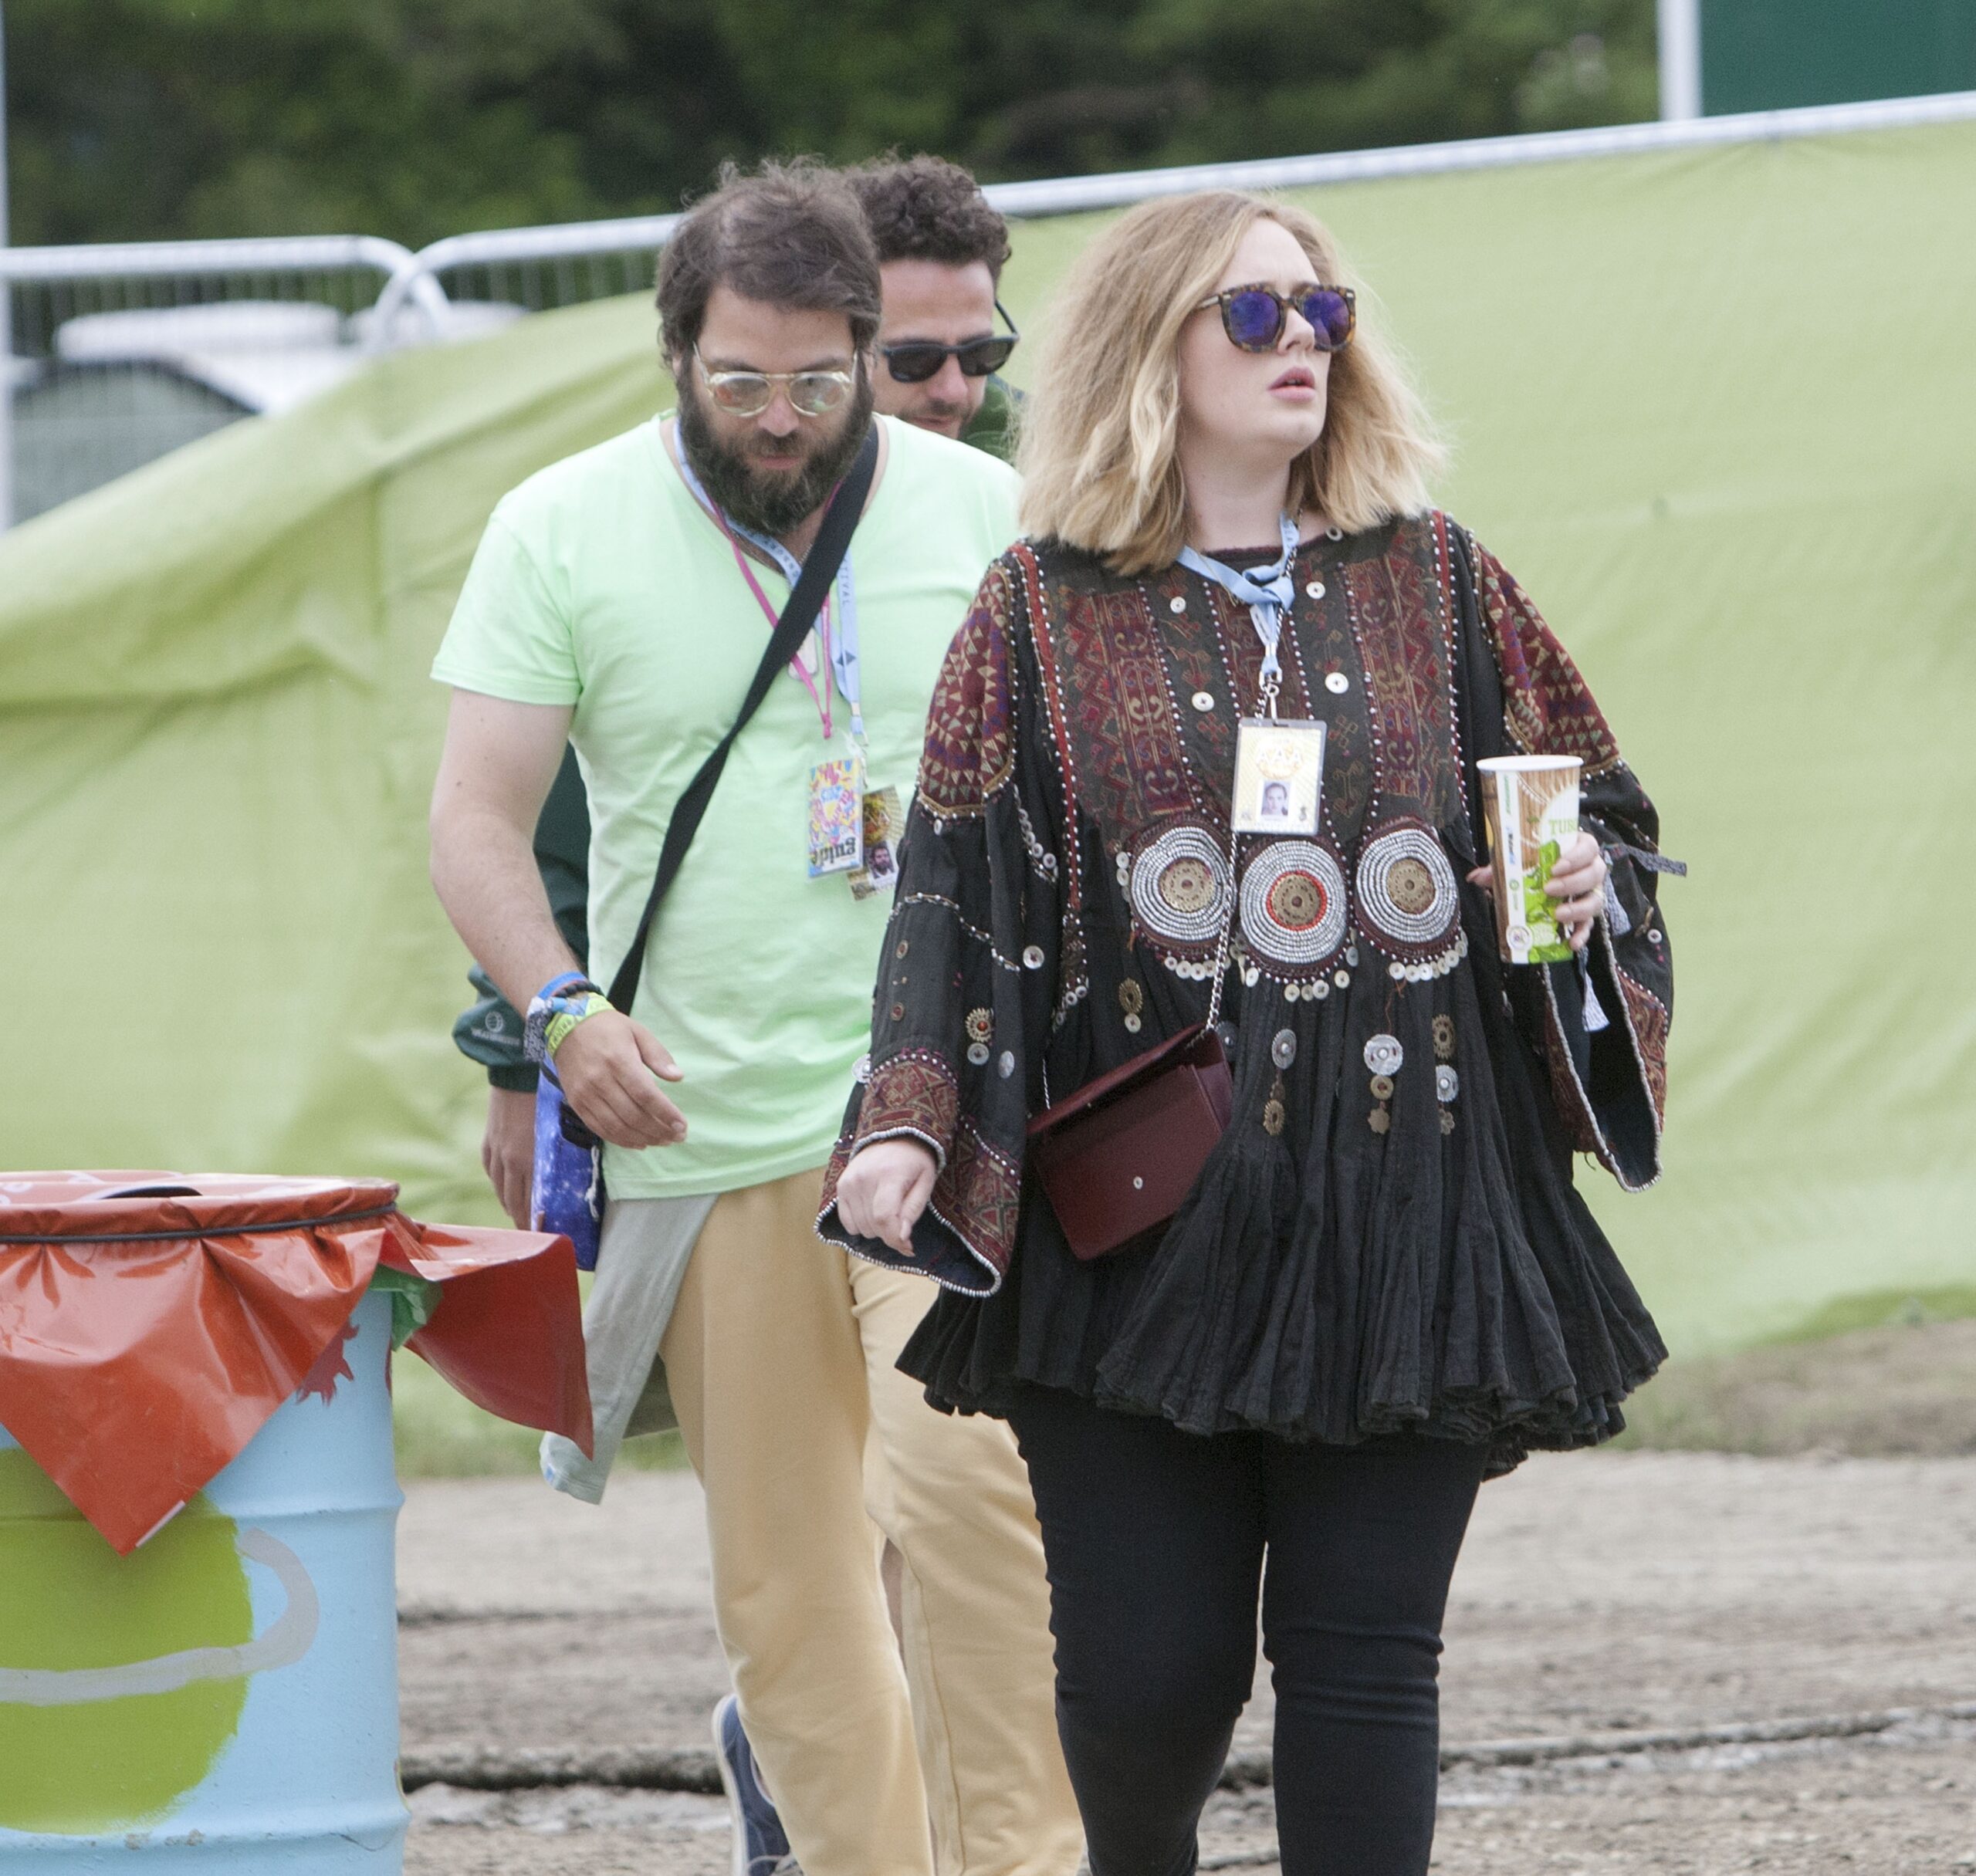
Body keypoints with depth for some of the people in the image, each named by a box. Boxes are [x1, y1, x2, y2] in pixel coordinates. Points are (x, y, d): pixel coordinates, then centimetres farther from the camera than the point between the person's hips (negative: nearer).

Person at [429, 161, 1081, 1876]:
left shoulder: (987, 514, 5)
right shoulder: (561, 531, 3)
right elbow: (478, 821, 0)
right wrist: (564, 1009, -16)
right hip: (703, 1133, 2)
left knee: (969, 1473, -22)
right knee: (780, 1575, 5)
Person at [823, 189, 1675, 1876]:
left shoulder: (1434, 581, 10)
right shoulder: (1046, 610, 5)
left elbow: (1602, 805, 16)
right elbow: (952, 893, 1)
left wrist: (1591, 889, -7)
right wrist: (905, 1127, -11)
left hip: (1401, 1214, 1)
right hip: (1142, 1214, -1)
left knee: (1362, 1655, -3)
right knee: (1145, 1663, -2)